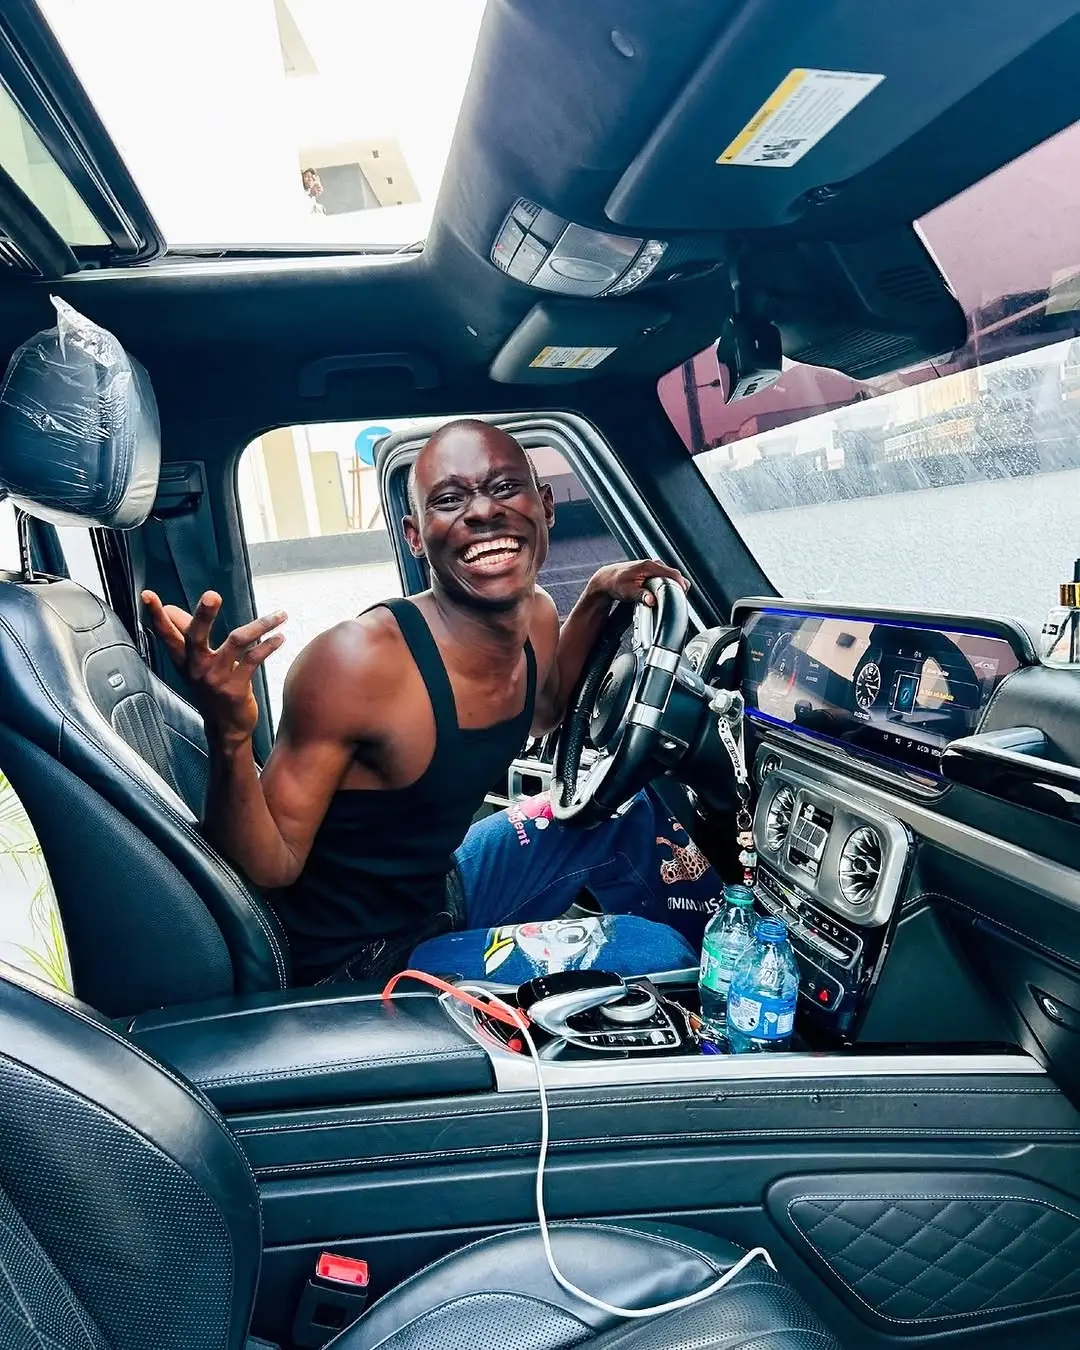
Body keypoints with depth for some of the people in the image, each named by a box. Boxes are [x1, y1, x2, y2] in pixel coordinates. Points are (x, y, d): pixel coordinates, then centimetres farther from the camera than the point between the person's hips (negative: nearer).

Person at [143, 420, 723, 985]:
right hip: (353, 962, -7)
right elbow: (272, 869, -24)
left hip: (444, 893, 7)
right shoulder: (358, 663, -30)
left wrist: (597, 597, 2)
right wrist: (230, 740, -43)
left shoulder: (536, 618, -8)